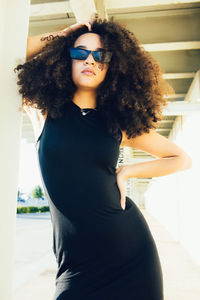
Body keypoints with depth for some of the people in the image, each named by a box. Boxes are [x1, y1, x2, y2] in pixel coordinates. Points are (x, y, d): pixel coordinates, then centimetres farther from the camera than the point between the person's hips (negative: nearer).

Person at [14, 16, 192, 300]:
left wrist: (126, 171, -4)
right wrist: (60, 38, 2)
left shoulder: (119, 122, 0)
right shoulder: (44, 110, 0)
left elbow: (182, 159, 7)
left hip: (131, 247, 2)